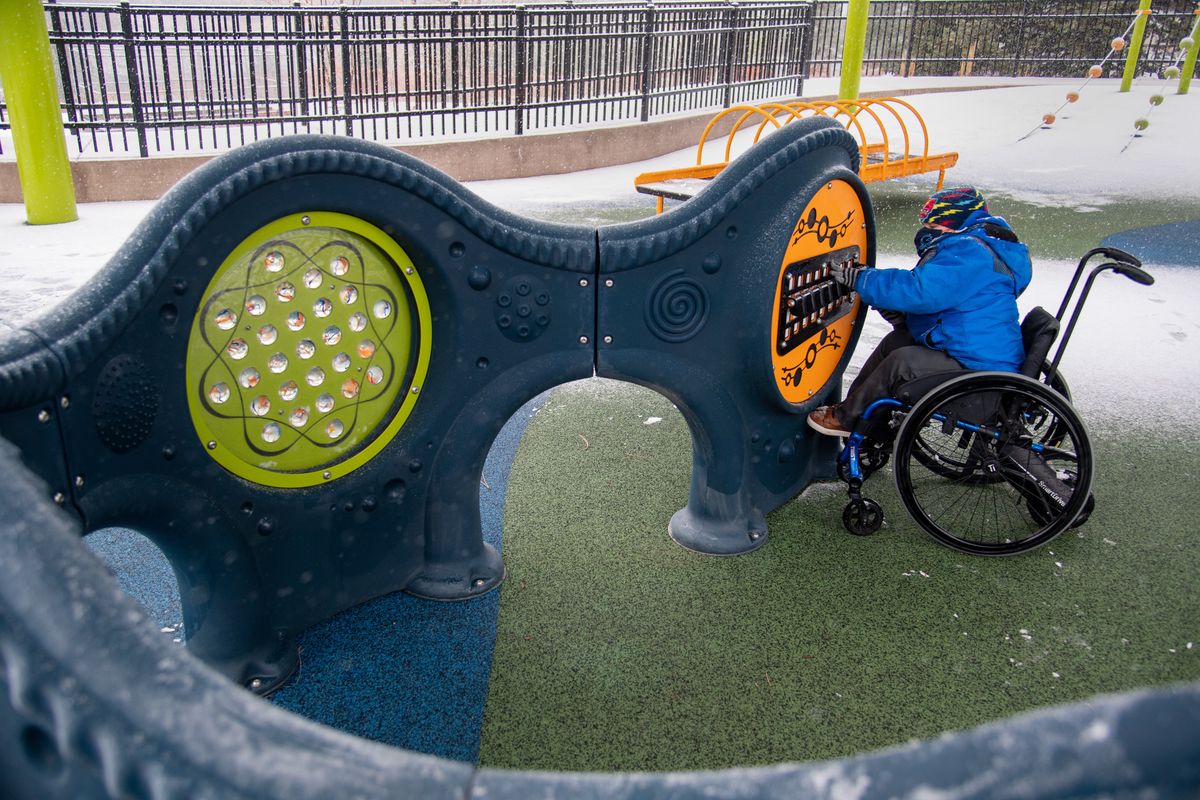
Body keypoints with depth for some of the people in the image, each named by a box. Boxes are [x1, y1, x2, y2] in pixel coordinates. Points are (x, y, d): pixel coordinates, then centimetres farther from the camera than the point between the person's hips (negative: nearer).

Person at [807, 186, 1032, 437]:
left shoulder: (969, 253, -19)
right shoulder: (966, 248, 17)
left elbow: (919, 289, -29)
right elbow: (929, 297, 19)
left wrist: (859, 278, -21)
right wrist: (902, 318, 0)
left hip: (982, 371, -11)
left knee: (903, 360, -23)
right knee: (896, 341, 8)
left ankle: (846, 418, -8)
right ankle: (854, 404, 13)